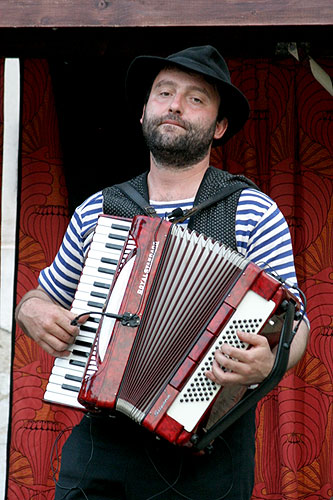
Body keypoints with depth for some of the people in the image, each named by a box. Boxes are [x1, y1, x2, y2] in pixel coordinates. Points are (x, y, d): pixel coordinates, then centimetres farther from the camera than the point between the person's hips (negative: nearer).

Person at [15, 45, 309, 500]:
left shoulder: (254, 214, -2)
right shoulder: (97, 211, 8)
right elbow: (47, 296, 21)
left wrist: (267, 363, -24)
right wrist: (33, 311, -3)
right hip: (99, 443, 3)